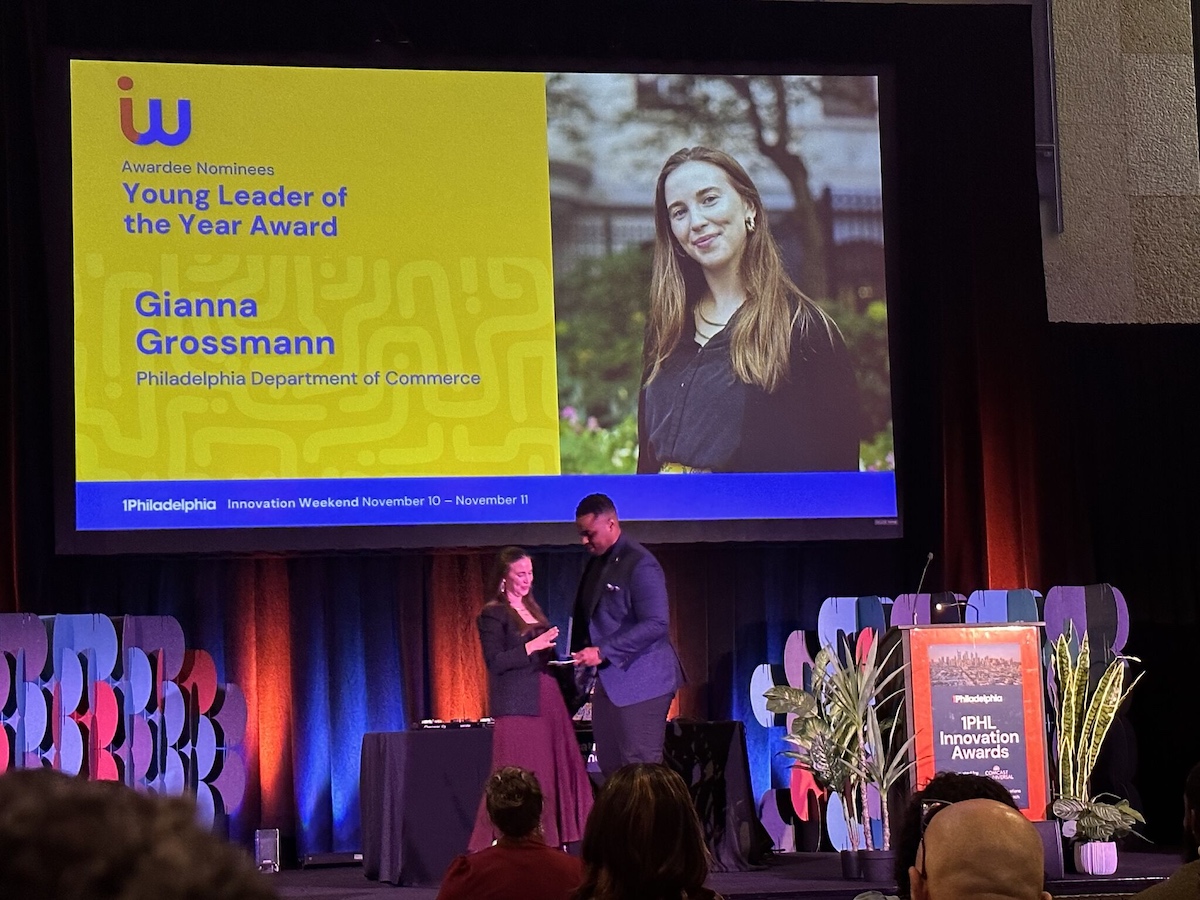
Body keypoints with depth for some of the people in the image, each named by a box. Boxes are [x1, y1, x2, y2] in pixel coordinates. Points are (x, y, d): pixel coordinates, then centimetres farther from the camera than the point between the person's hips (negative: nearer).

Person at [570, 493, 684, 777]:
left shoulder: (639, 564, -14)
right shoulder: (596, 563, 14)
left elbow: (656, 624, -21)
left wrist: (603, 652, -22)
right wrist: (581, 653, 6)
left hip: (639, 682, -9)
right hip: (608, 681, 9)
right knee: (610, 767, 7)